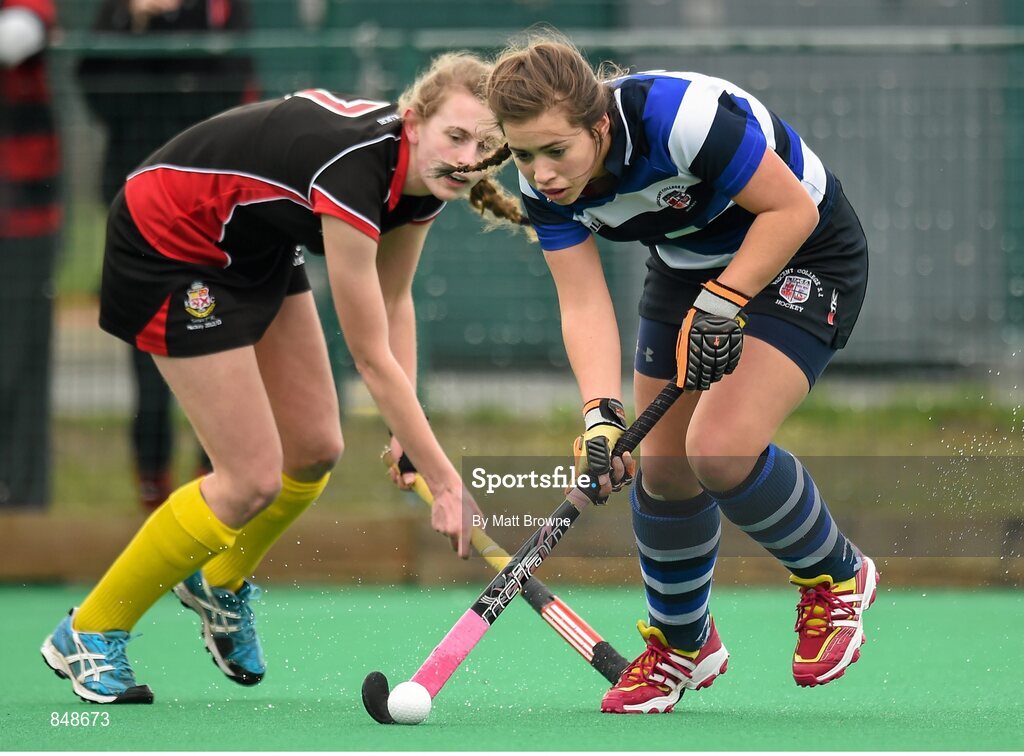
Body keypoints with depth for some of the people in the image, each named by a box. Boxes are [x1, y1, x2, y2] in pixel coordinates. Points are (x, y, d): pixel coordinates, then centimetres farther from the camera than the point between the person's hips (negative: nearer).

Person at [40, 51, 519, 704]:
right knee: (253, 479, -10)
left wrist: (407, 432, -2)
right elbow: (372, 359, -30)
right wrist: (444, 480, -25)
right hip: (169, 241, -8)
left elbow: (394, 303, 7)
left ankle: (222, 584, 37)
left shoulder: (422, 182, -12)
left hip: (256, 248, 8)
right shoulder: (354, 171, -37)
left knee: (316, 450, 8)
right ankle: (87, 637, 4)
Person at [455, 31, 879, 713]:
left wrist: (720, 306, -29)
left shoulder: (682, 117, -37)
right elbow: (584, 306, -18)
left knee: (720, 447, -22)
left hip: (805, 257, -7)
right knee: (660, 467, 5)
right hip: (687, 268, 7)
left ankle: (837, 575, 5)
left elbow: (792, 209, -26)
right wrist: (601, 417, -31)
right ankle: (682, 645, 30)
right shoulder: (545, 182, -17)